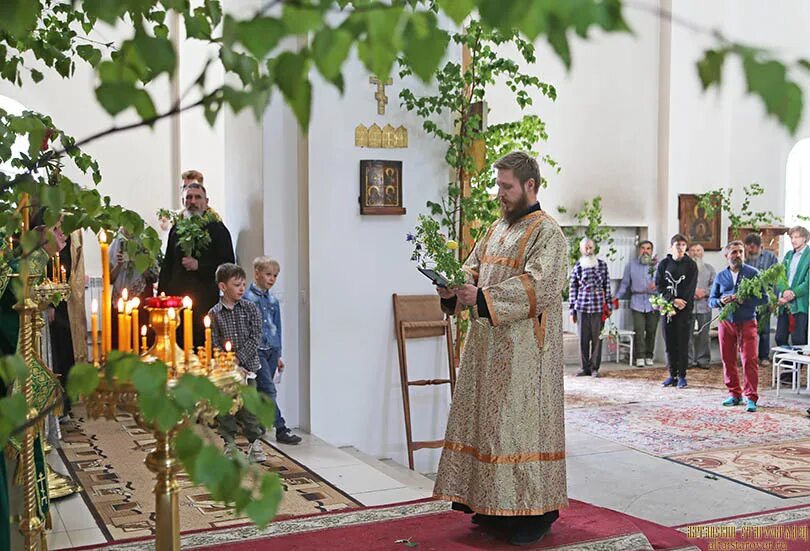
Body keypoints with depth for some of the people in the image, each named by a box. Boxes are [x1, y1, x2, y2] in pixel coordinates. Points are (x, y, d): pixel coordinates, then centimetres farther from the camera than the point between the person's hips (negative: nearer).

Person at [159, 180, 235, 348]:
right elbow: (167, 266, 19)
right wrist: (162, 295, 9)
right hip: (176, 298, 4)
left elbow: (228, 264, -3)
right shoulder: (177, 229, 16)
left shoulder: (217, 229, 3)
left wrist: (199, 265, -13)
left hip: (205, 300, -4)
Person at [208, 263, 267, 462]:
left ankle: (255, 443, 15)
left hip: (247, 365, 0)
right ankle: (230, 445, 19)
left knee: (248, 407, 2)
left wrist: (239, 359, -14)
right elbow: (214, 345, -6)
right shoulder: (214, 314, -2)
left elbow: (255, 338, -5)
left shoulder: (250, 308, 0)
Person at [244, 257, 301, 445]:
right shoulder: (247, 298, -7)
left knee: (262, 392, 12)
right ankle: (281, 429, -8)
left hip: (271, 351, 6)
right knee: (269, 390, -9)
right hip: (256, 350, -6)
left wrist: (279, 355, 17)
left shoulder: (273, 301, 13)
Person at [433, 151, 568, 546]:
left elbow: (538, 286, -20)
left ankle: (536, 512, 6)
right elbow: (474, 267, 17)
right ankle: (497, 505, 21)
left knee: (523, 422, -4)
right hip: (487, 347, 8)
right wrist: (454, 287, -5)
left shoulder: (547, 234, -8)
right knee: (490, 421, 10)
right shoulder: (497, 229, 16)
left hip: (524, 351, -8)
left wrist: (482, 298, -25)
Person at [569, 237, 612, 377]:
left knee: (597, 338, 2)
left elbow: (607, 285, 10)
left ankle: (594, 367, 10)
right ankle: (585, 367, 12)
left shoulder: (602, 265, 7)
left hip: (598, 307, 0)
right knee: (583, 338, 3)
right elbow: (572, 288, 7)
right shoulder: (577, 267, 5)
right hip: (582, 307, 0)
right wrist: (572, 310, 5)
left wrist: (609, 305, 6)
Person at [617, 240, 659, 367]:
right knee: (639, 330, -9)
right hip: (637, 302, 0)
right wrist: (617, 297, 5)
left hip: (653, 302, 0)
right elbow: (625, 283, 12)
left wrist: (657, 285, -17)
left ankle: (649, 356, 16)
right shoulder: (632, 264, 9)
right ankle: (640, 357, -4)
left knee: (651, 331, 4)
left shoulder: (657, 265, 6)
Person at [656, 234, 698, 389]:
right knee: (669, 343, 4)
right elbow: (660, 286, 1)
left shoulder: (691, 265, 3)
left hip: (684, 310, -2)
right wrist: (673, 300, -13)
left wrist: (681, 303, -13)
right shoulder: (664, 264, 7)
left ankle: (682, 376, 4)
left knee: (682, 343, -2)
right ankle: (672, 375, 13)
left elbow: (691, 288, -4)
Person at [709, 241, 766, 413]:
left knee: (750, 359, -7)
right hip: (726, 322, 3)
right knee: (728, 359, 6)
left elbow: (764, 297, -3)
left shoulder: (753, 273, 0)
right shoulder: (721, 276, 9)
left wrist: (744, 299, -17)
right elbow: (711, 300, 11)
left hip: (747, 322, -3)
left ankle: (751, 398, 0)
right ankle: (734, 394, 18)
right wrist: (721, 301, -10)